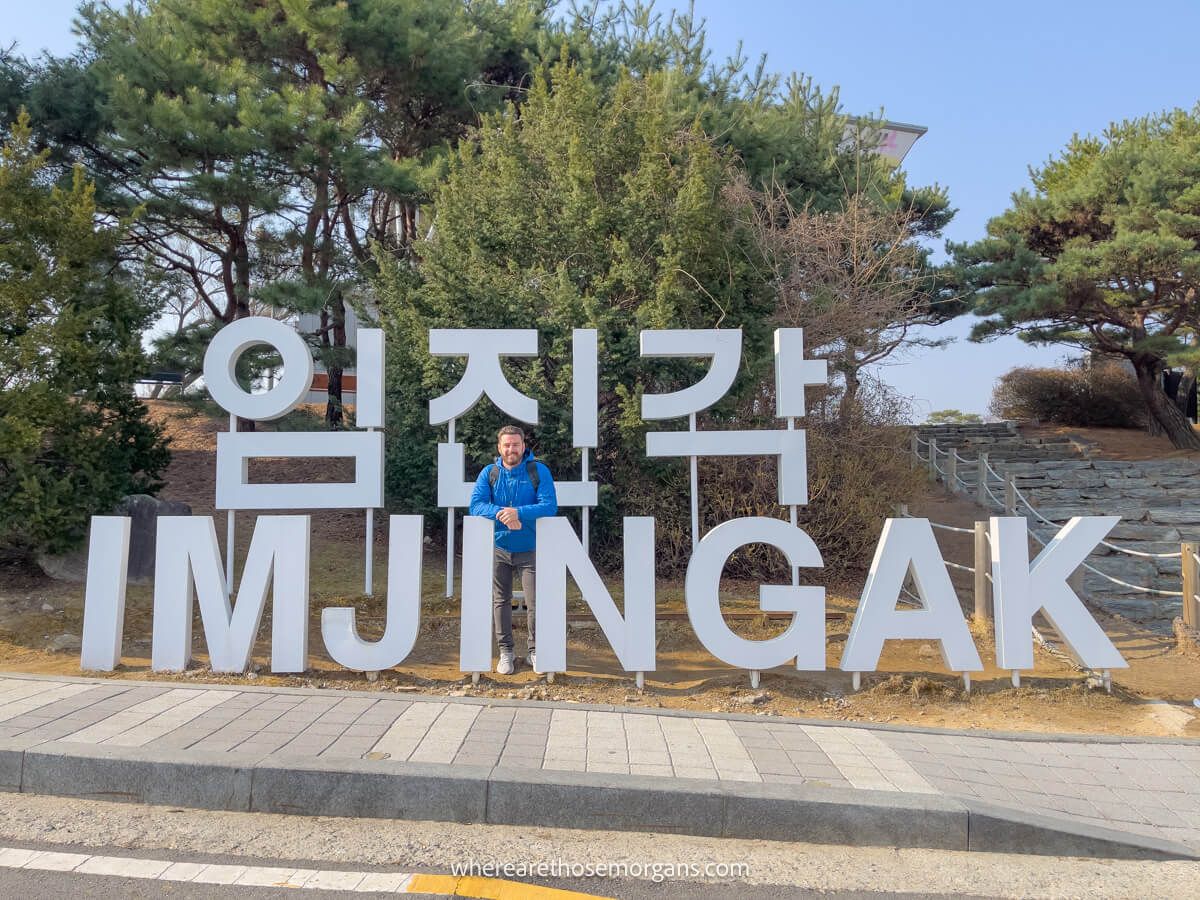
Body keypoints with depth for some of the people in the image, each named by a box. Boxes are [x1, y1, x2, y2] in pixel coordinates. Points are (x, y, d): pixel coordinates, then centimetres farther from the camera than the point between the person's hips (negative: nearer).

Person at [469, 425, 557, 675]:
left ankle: (535, 651, 19)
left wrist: (519, 513, -30)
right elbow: (476, 505, -12)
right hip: (498, 548, 2)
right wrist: (503, 515, -29)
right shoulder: (489, 473, -2)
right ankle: (506, 652, 23)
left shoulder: (539, 471, -8)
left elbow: (550, 506, -17)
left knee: (536, 602, 0)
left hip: (531, 549, -2)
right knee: (500, 601, 9)